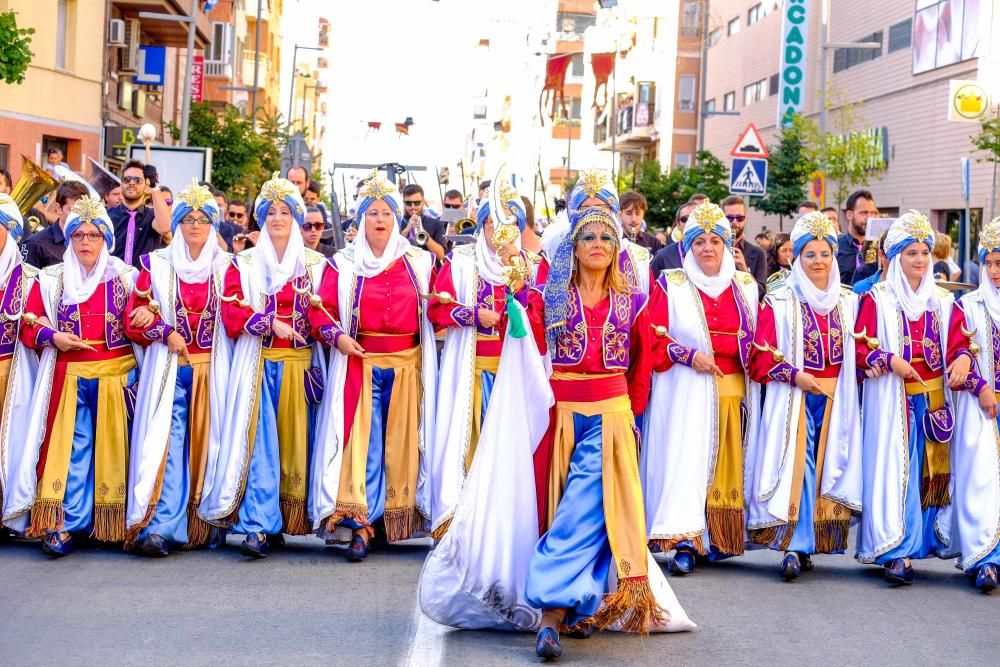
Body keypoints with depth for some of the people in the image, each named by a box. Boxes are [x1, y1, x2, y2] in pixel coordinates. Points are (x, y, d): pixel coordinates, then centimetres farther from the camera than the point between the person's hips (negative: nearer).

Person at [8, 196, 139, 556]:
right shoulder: (51, 279, 8)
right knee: (70, 449, -5)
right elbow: (28, 324, 6)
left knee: (111, 447, 3)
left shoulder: (126, 277, 6)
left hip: (116, 377, 0)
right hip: (69, 378, 0)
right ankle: (63, 526, -5)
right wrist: (52, 337, -13)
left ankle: (112, 524, 11)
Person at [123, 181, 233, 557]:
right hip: (168, 368, -1)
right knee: (167, 442, -12)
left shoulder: (225, 266, 10)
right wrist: (166, 332, -14)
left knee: (206, 443, 0)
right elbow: (133, 318, 6)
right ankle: (160, 526, -17)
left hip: (211, 370, 1)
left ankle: (205, 524, 6)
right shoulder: (157, 264, 9)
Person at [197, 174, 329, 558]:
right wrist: (270, 323, -15)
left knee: (295, 442, 2)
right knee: (259, 442, -9)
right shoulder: (244, 264, 9)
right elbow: (232, 312, -3)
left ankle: (288, 520, 11)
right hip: (258, 364, -1)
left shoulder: (315, 264, 11)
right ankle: (258, 527, -13)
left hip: (300, 365, 1)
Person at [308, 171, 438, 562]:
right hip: (359, 364, -2)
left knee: (401, 442, 6)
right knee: (362, 442, -7)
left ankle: (399, 519, 16)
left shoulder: (419, 263, 9)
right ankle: (358, 526, -6)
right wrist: (336, 336, -13)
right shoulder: (344, 264, 4)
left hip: (407, 366, 2)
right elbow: (322, 309, 2)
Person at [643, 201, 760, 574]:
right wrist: (689, 355, -15)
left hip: (733, 390, 4)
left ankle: (719, 538, 13)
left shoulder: (745, 286, 14)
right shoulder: (671, 284, 3)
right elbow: (654, 336, -2)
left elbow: (756, 336, 20)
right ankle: (683, 542, -15)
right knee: (685, 457, -12)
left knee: (726, 463, 5)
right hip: (687, 389, -4)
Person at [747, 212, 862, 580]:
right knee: (795, 467, -12)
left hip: (835, 399, 4)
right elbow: (761, 356, -5)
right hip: (793, 399, -4)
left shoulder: (848, 302, 10)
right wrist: (794, 375, -16)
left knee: (827, 467, 3)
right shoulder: (779, 302, -3)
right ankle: (795, 546, -11)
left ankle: (803, 545, 11)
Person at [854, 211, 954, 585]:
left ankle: (920, 541, 17)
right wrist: (889, 361, -17)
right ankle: (896, 551, -7)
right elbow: (859, 347, -3)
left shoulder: (942, 301, 10)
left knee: (929, 471, 5)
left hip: (932, 399, 4)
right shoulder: (877, 300, 0)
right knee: (893, 469, -8)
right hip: (891, 400, -4)